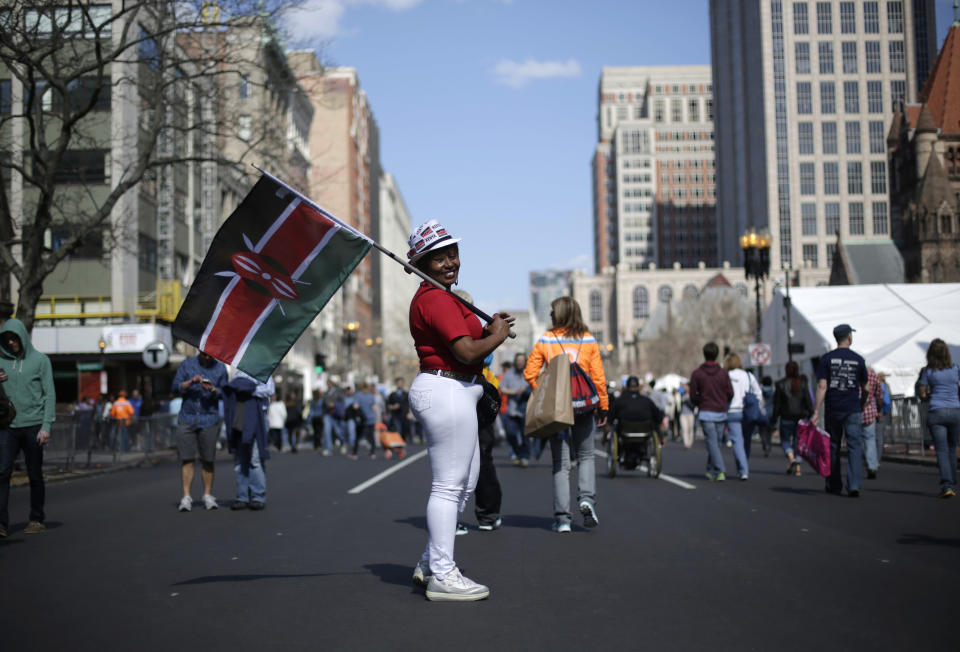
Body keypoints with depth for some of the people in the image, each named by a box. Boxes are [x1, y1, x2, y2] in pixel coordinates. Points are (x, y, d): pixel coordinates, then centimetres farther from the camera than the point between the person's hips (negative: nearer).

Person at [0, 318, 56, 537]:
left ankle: (37, 519, 15)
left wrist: (46, 426, -10)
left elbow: (49, 394, -1)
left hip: (33, 426, -2)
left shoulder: (40, 360, 2)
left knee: (35, 475, 5)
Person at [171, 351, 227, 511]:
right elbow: (176, 388, 2)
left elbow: (224, 394, 5)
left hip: (209, 419, 0)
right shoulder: (187, 364, 8)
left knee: (207, 460, 3)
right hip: (187, 418, 0)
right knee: (187, 459, -4)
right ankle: (186, 497, -2)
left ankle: (208, 496, 12)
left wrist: (213, 390, -15)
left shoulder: (220, 368, 8)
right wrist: (191, 382, -15)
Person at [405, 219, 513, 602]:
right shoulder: (437, 299, -15)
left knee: (465, 484, 19)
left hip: (453, 394, 11)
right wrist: (498, 336, -5)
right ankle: (441, 577, 0)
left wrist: (488, 330, 8)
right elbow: (467, 351, -22)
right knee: (449, 486, -6)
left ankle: (430, 563, 25)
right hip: (446, 393, -11)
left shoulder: (437, 297, 19)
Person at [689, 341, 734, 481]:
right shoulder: (723, 373, 4)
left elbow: (693, 395, -3)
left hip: (706, 413, -3)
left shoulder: (696, 374, -2)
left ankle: (720, 471, -16)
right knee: (716, 442, 12)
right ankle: (711, 471, 20)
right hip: (721, 413, 3)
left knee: (712, 443, -5)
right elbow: (730, 393, 0)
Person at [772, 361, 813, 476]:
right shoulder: (803, 383, -1)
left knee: (785, 441, 9)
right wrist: (811, 415, 4)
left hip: (786, 418, -2)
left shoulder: (780, 384, -6)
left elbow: (777, 403, -3)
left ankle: (792, 459, -17)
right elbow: (808, 401, -2)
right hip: (801, 417, 2)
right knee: (798, 441, 11)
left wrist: (774, 418, 4)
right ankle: (797, 468, 8)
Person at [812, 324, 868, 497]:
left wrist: (816, 412, -8)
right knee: (854, 446, 0)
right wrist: (861, 406, 28)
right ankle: (854, 485, -12)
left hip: (832, 409, 0)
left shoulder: (826, 359, -1)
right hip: (852, 410, 0)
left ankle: (834, 486, 18)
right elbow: (865, 388, 10)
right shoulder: (858, 360, 3)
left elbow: (822, 386, -8)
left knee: (833, 447, 10)